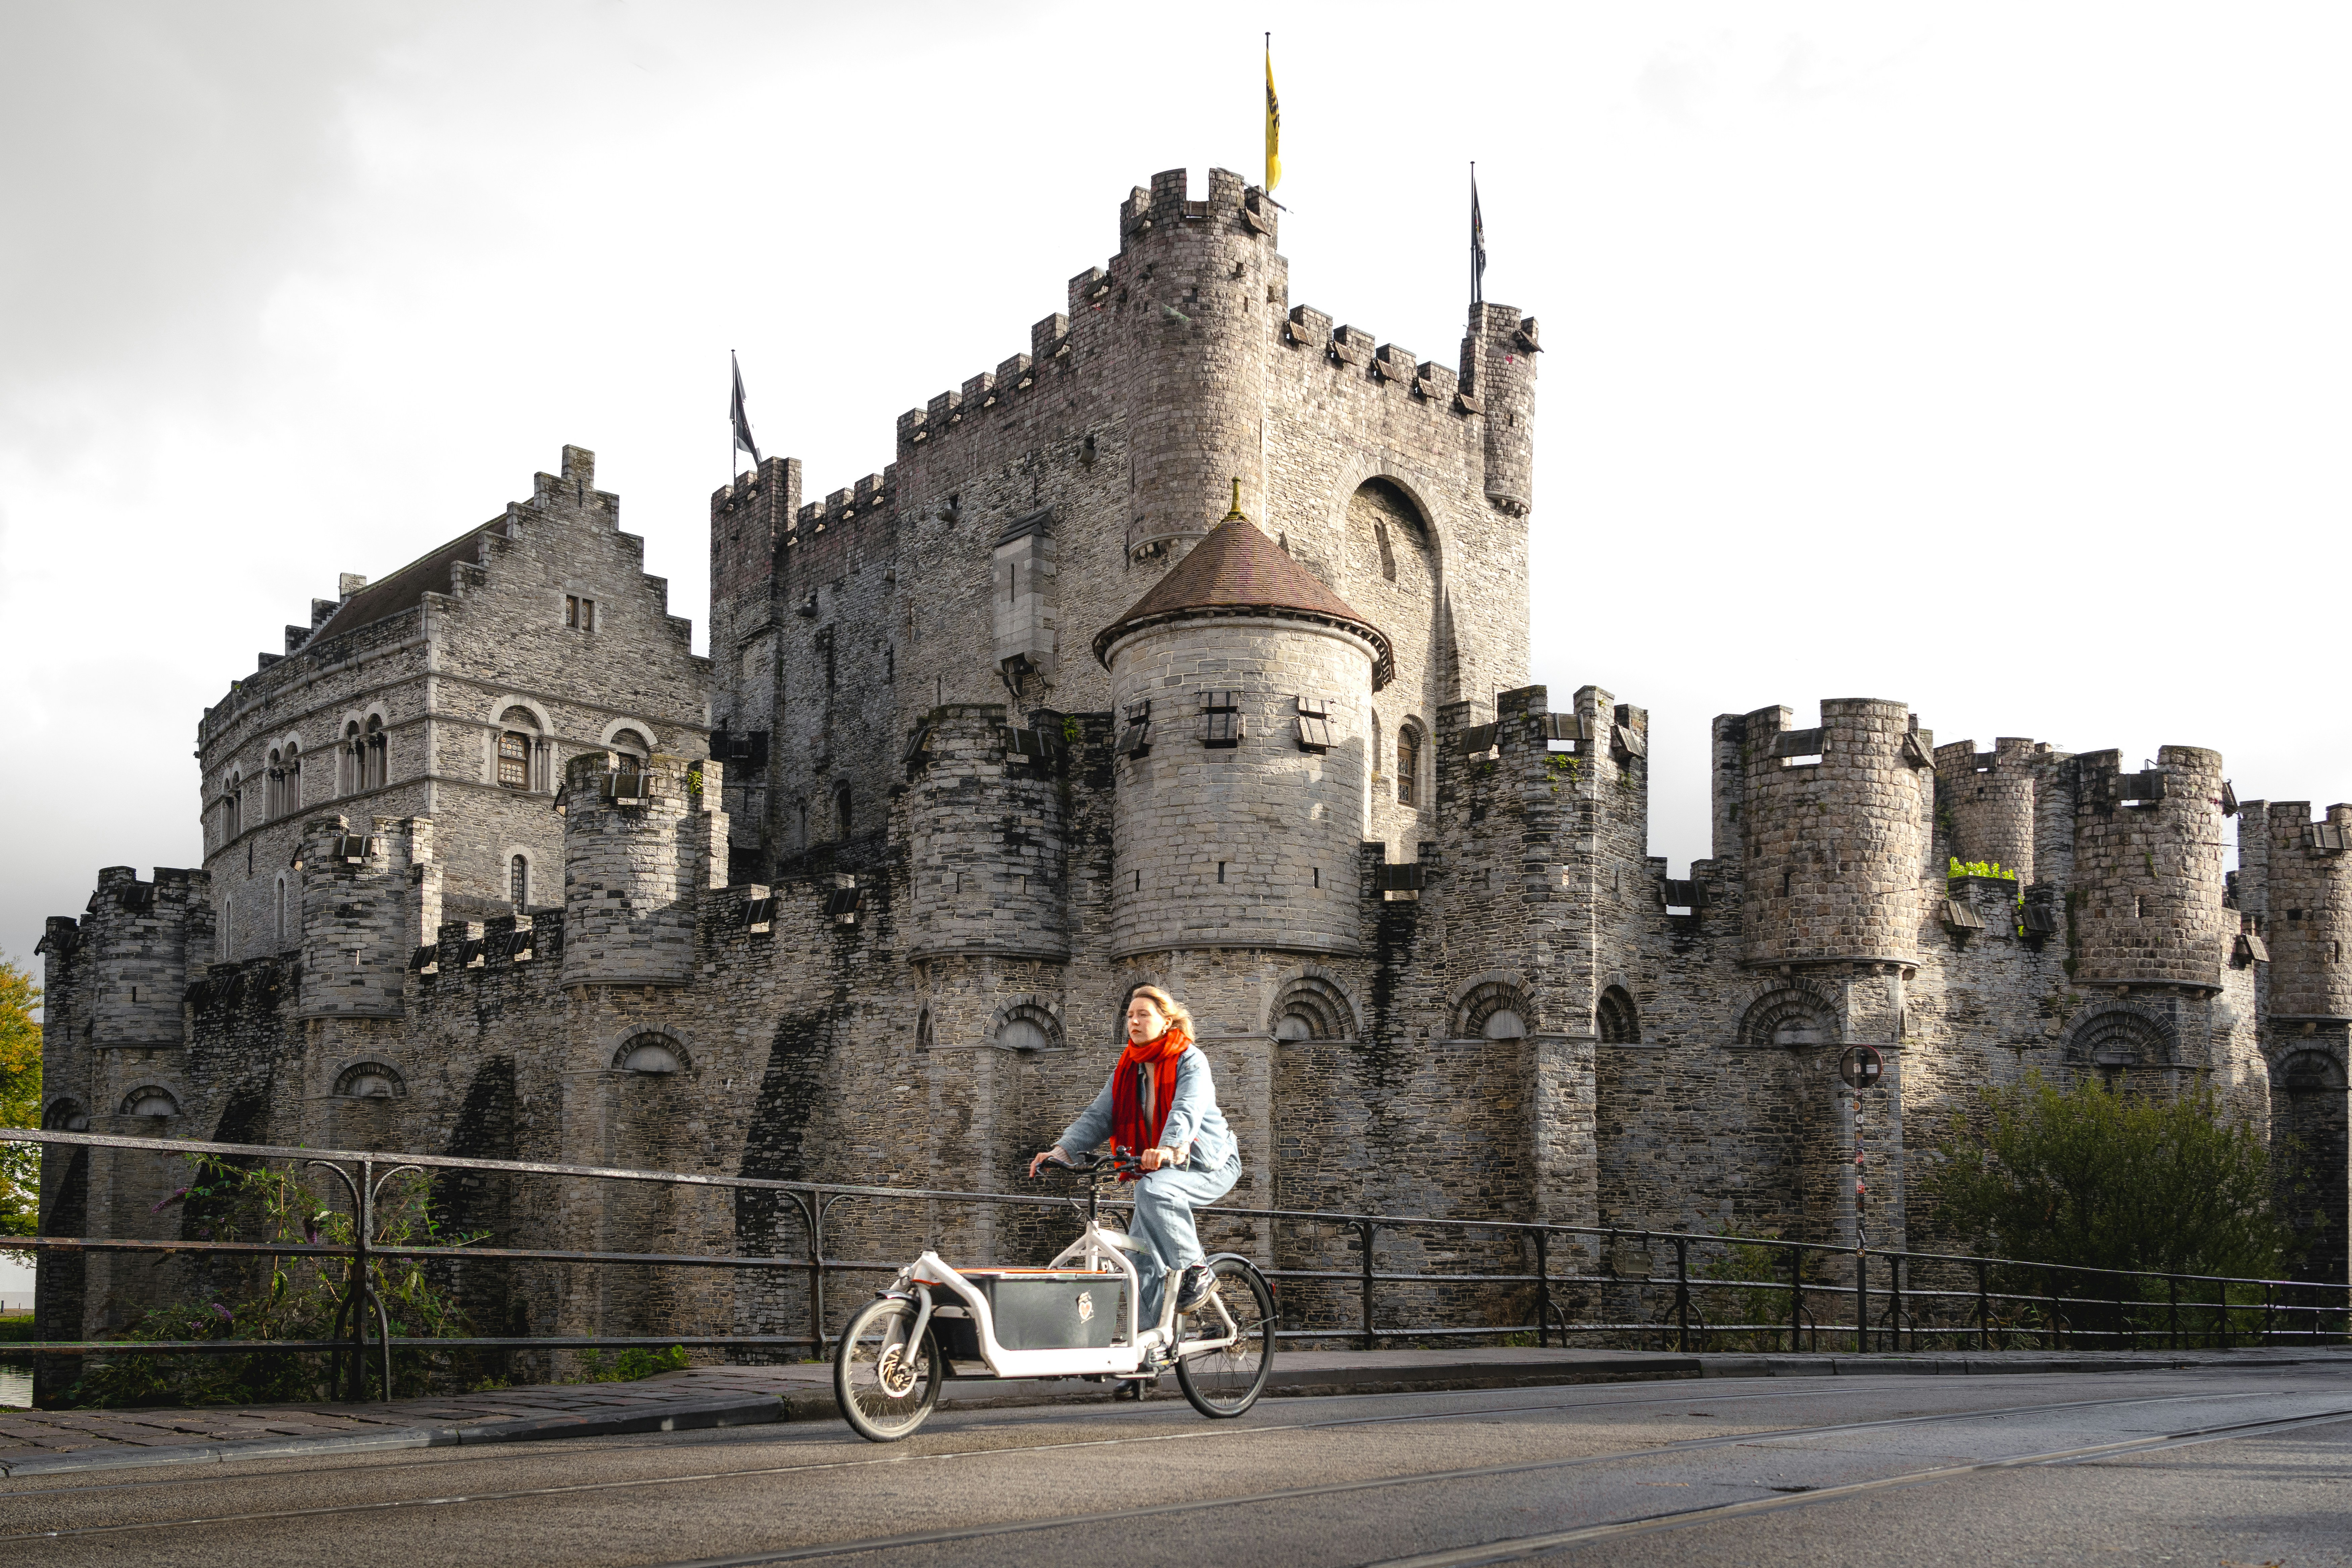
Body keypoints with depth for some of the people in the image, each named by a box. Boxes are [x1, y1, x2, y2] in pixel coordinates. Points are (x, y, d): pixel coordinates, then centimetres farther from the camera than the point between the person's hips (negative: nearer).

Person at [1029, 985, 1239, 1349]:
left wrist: (1167, 1149, -50)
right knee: (1142, 1257, -3)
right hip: (1157, 1169, 7)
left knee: (1153, 1190, -35)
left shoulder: (1190, 1061, -11)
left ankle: (1195, 1272, -23)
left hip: (1208, 1166, -7)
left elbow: (1187, 1110, -30)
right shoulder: (1127, 1070, 7)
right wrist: (1062, 1150, -20)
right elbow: (1098, 1116, -3)